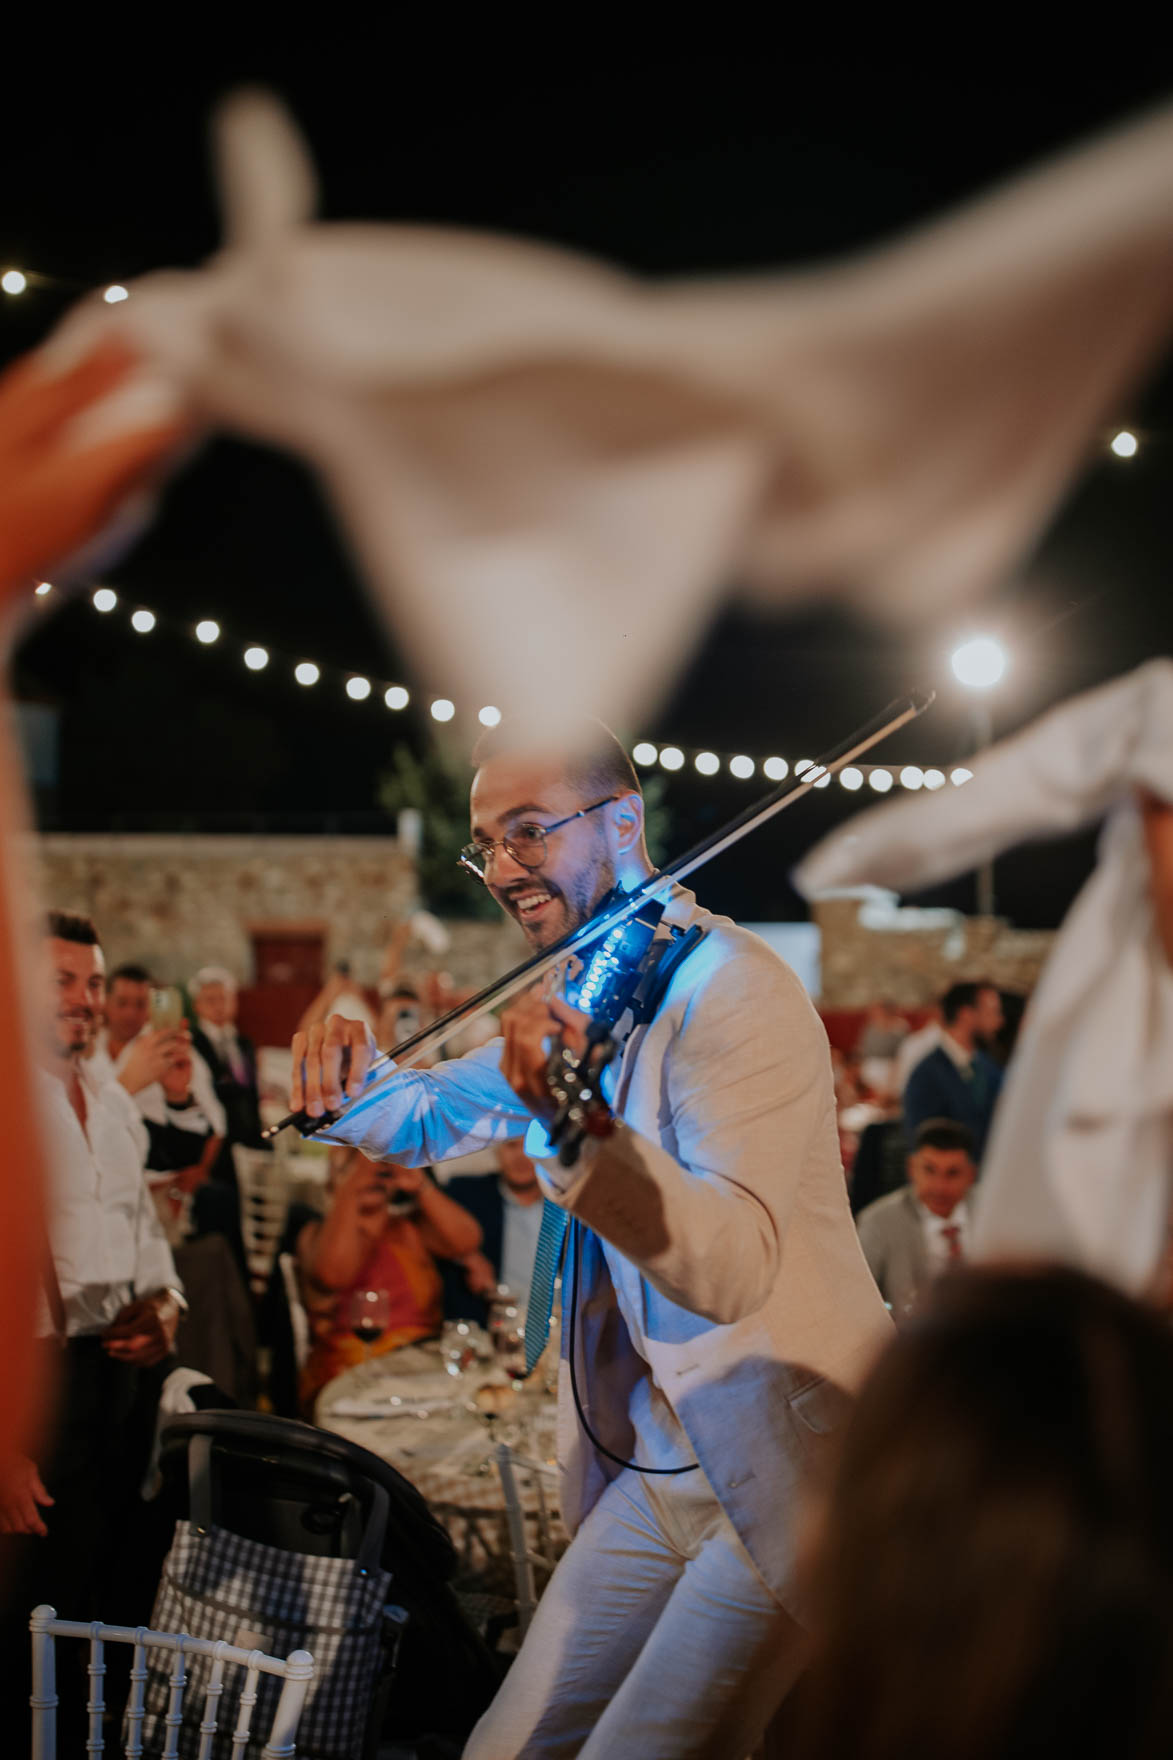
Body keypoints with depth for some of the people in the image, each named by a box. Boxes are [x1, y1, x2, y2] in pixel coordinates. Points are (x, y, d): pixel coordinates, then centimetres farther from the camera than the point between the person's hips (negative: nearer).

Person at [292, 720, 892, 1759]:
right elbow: (438, 1116, 21)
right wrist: (356, 1090, -3)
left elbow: (734, 1268, -31)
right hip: (650, 1466, 8)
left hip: (783, 1470, -8)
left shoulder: (732, 988, -18)